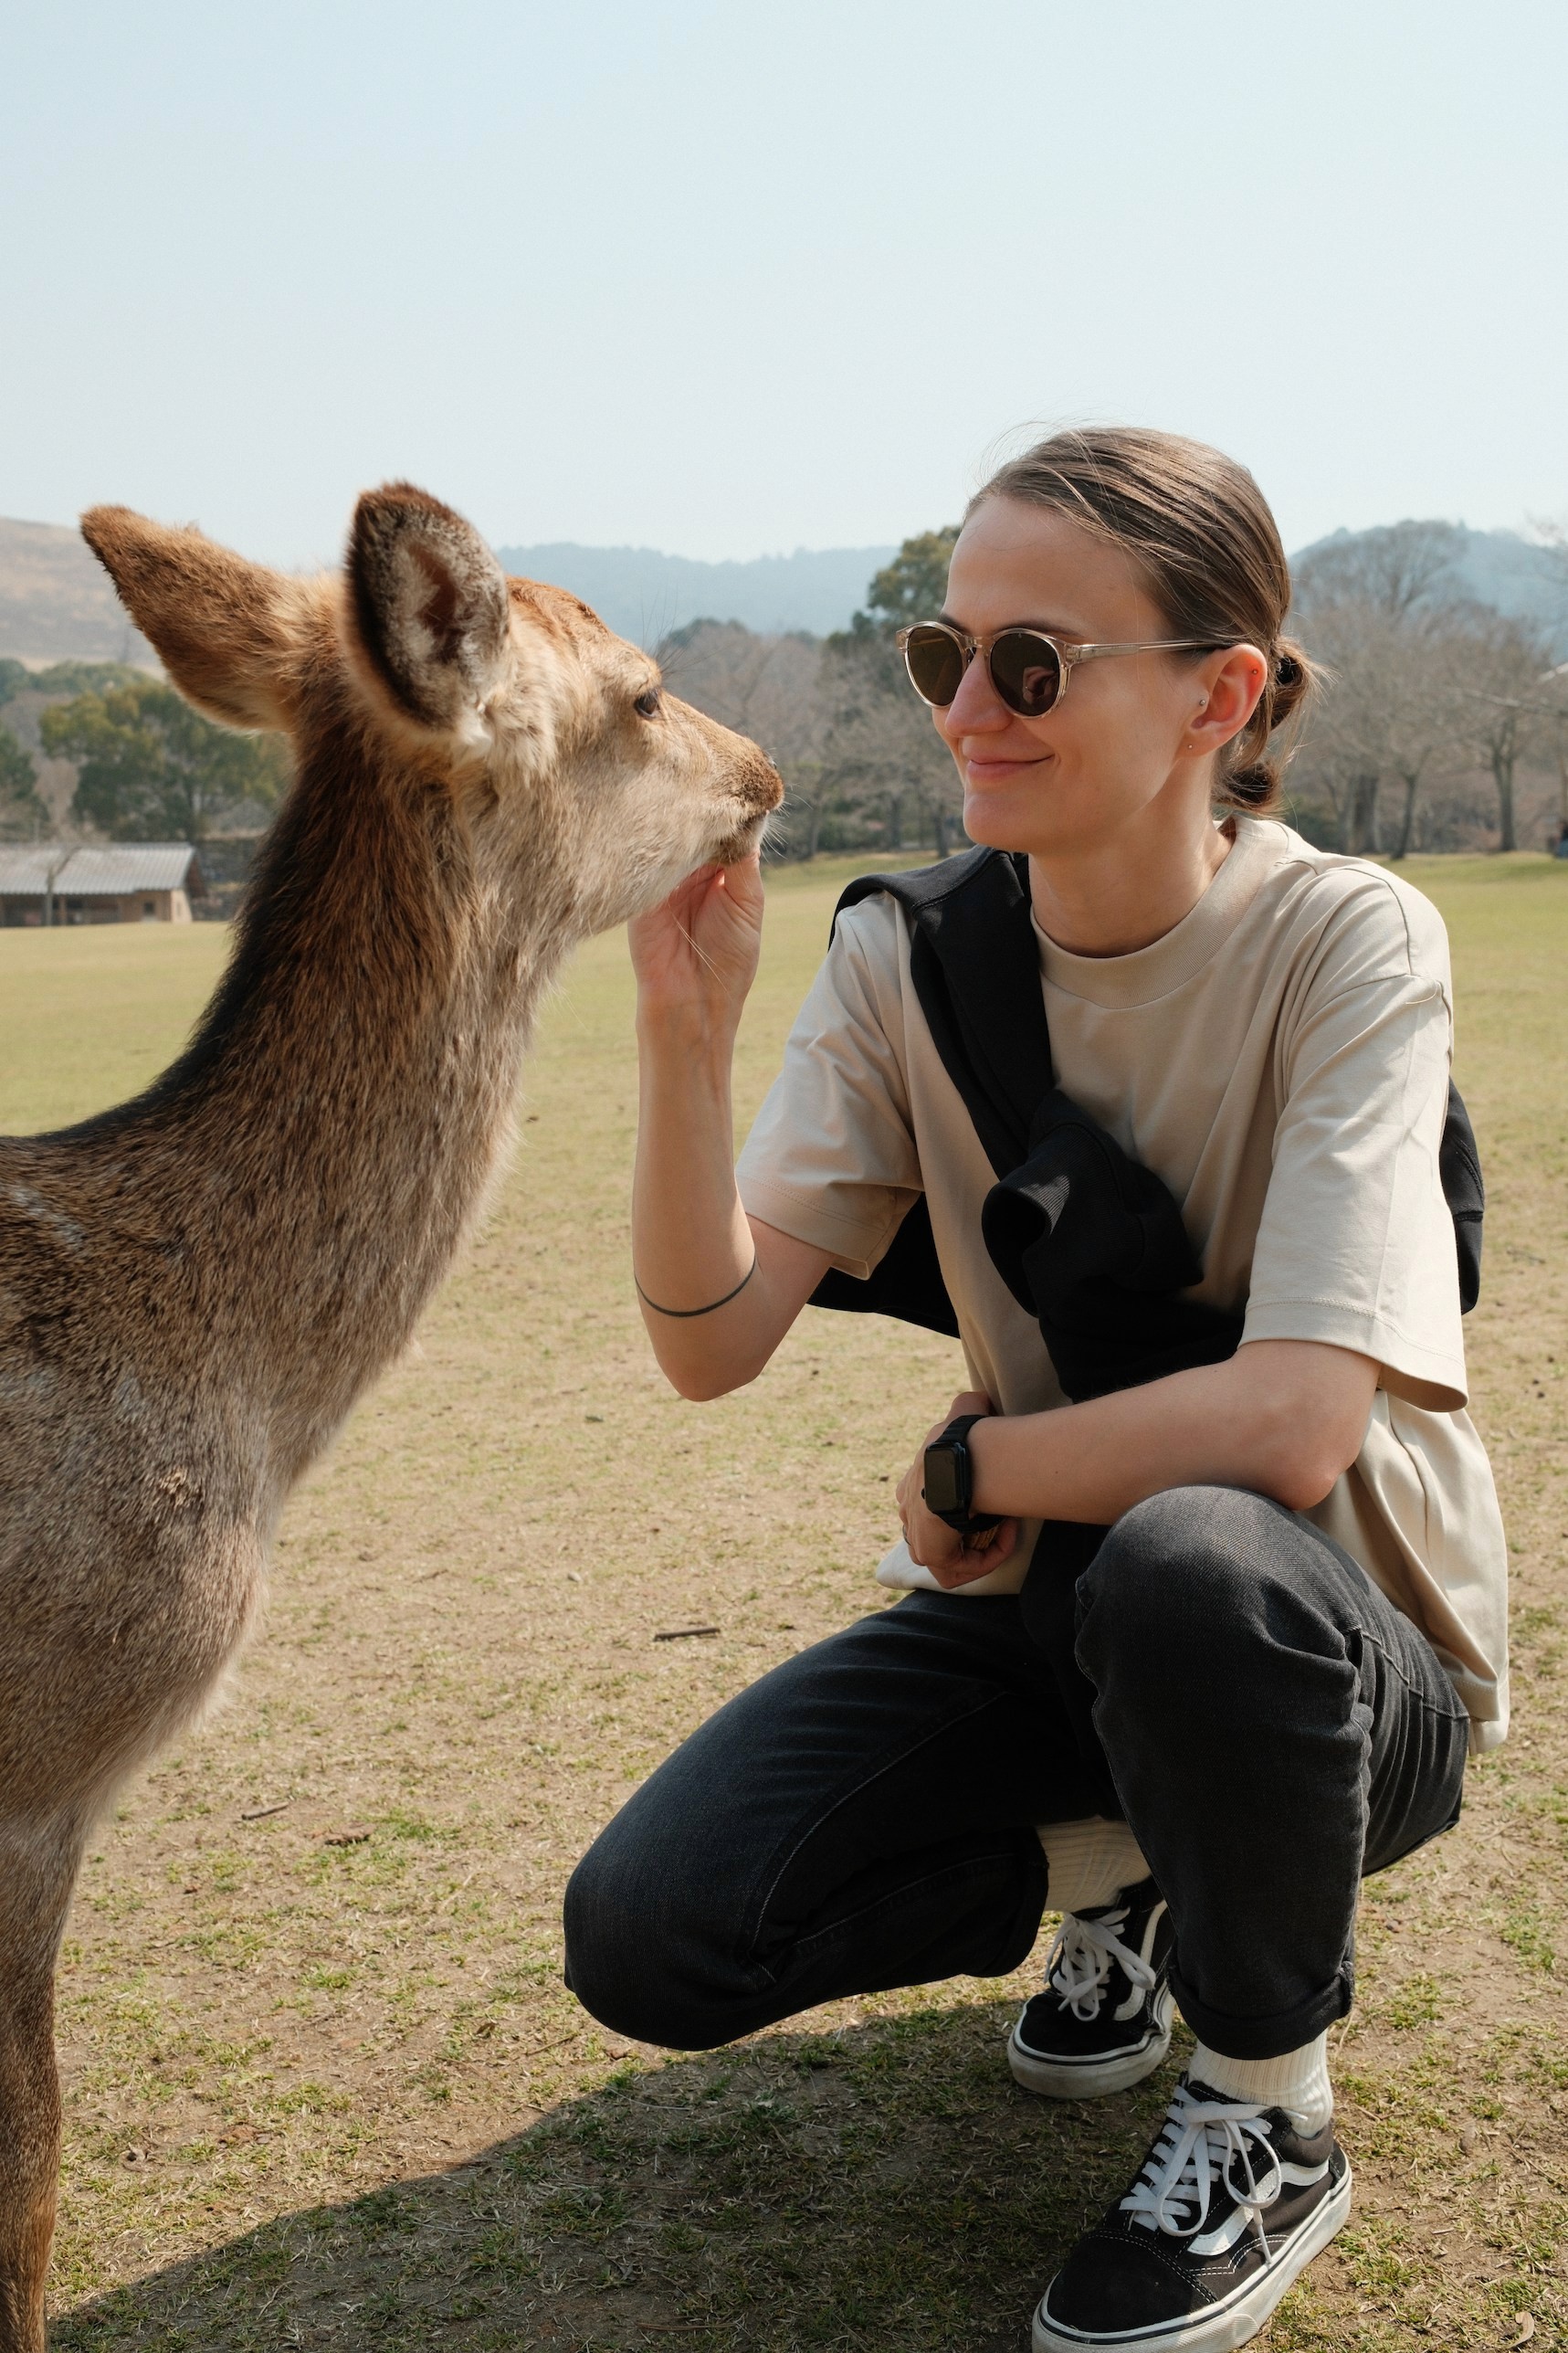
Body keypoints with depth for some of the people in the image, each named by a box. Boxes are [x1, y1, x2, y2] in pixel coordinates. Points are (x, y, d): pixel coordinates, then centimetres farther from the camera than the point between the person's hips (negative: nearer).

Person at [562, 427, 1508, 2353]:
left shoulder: (1347, 941, -19)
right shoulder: (906, 954, -6)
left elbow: (1291, 1422, -31)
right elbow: (713, 1342, -14)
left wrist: (972, 1462, -17)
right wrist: (685, 1025, -27)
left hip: (1341, 1651, -4)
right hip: (1031, 1606, 5)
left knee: (1190, 1562, -40)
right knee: (646, 1937, -12)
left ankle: (1268, 2119, -8)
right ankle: (1122, 1869, 17)